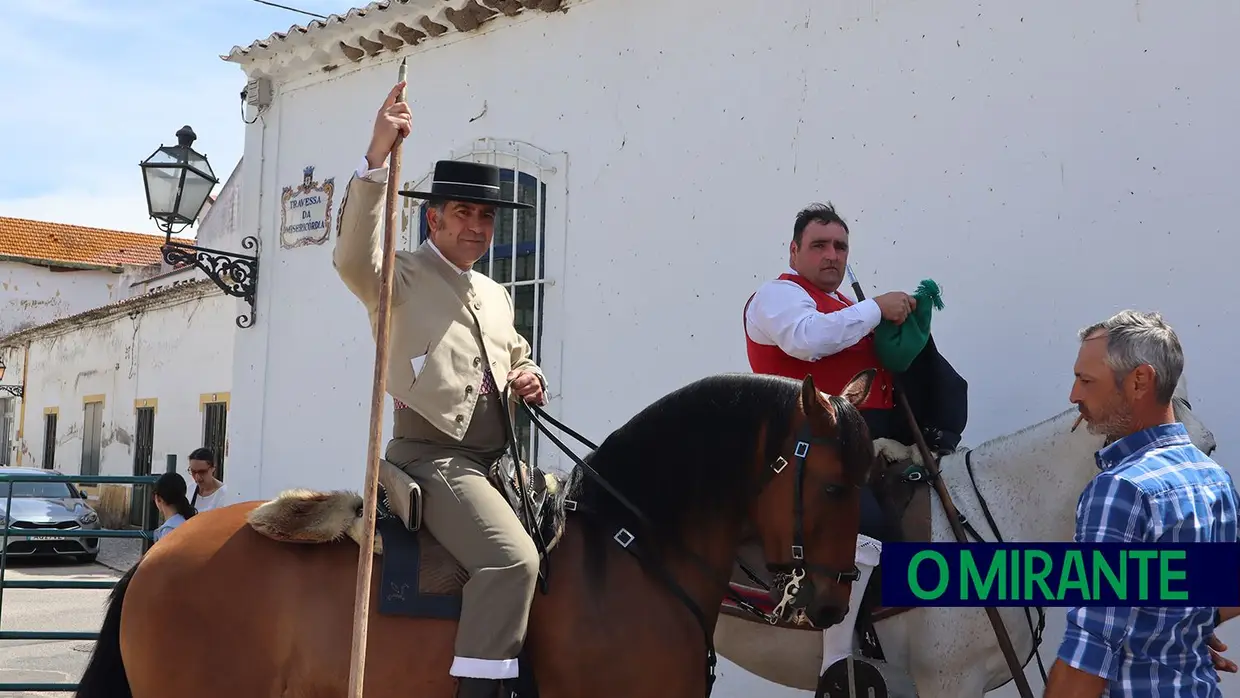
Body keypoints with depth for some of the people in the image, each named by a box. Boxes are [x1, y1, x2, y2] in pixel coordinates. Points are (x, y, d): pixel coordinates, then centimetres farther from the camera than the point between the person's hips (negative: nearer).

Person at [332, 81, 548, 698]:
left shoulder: (495, 295, 22)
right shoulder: (401, 279, -1)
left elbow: (518, 357, 35)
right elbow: (354, 258, -23)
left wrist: (530, 379, 9)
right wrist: (376, 158, -31)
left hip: (496, 460, 9)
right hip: (434, 456, -8)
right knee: (512, 558, -28)